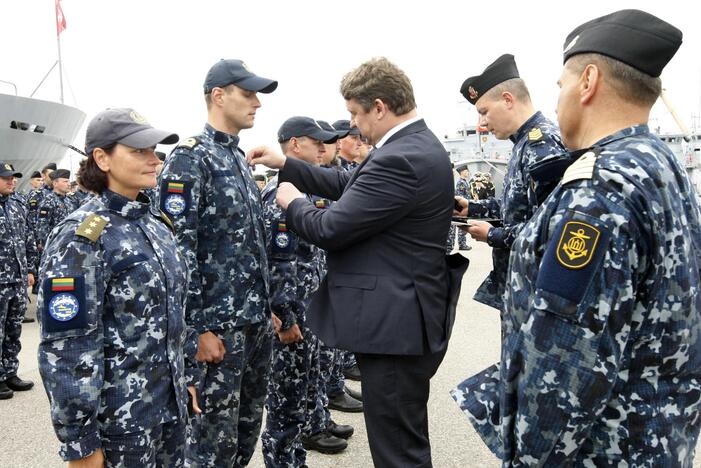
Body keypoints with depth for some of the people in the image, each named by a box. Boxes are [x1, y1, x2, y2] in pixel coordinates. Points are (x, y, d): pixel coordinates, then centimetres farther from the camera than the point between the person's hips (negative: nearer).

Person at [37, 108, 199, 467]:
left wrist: (188, 374, 14)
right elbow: (66, 347, -19)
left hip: (170, 403, 7)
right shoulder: (81, 237, -17)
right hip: (117, 416, -7)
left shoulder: (155, 224, 6)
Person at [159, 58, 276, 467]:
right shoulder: (190, 158, -12)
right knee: (216, 432, 4)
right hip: (219, 322, -8)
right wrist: (198, 327, -18)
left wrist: (267, 307, 17)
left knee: (249, 419, 18)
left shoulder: (239, 158, 14)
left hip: (256, 319, 8)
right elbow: (178, 247, -17)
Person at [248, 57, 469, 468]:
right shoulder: (417, 145, 10)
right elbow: (350, 185, 18)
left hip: (395, 325, -11)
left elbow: (330, 229, -21)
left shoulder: (401, 160, -24)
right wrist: (286, 165, 15)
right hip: (403, 317, 11)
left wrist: (294, 203, -1)